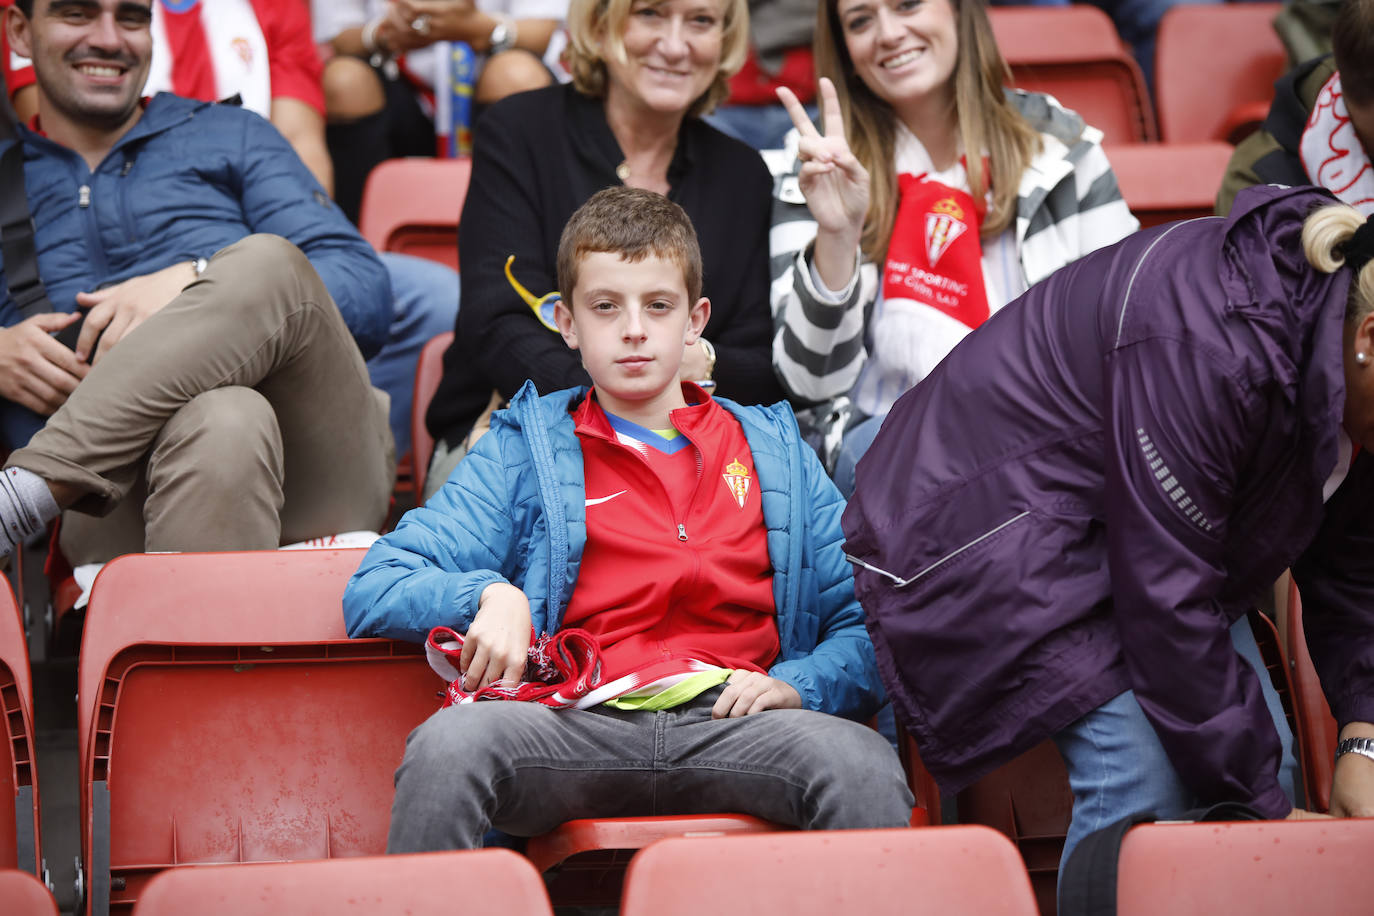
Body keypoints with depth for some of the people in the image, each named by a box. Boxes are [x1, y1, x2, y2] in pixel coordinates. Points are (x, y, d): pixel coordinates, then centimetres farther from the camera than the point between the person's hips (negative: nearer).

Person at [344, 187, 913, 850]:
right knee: (447, 743, -34)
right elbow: (373, 591, 11)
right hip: (579, 724, -1)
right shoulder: (521, 452, 19)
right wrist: (489, 593, -9)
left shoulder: (774, 452, 24)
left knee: (862, 763, -33)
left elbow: (867, 621, 20)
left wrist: (796, 684, -2)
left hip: (726, 721, 1)